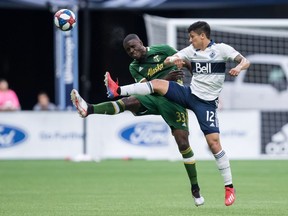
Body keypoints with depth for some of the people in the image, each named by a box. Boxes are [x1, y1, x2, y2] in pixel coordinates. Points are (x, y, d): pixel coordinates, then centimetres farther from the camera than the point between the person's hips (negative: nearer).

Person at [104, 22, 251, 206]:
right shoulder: (191, 51, 6)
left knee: (214, 142, -12)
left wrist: (238, 68, -36)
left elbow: (245, 61, -13)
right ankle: (117, 91, -12)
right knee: (157, 84, -13)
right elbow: (167, 61, 7)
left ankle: (229, 187, -4)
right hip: (190, 93, 5)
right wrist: (174, 60, -17)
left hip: (206, 103, -5)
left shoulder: (221, 49, -8)